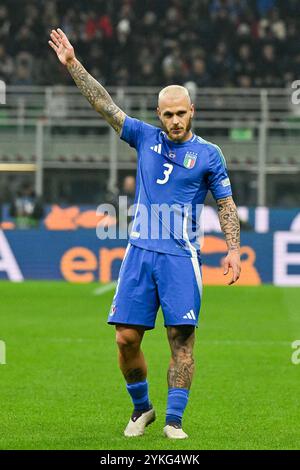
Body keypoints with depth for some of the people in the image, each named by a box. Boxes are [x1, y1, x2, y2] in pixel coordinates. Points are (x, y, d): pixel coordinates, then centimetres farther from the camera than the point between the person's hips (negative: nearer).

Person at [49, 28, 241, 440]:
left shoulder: (208, 155, 5)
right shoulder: (145, 138, 11)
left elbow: (226, 205, 9)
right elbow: (104, 104, 8)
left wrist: (234, 250, -2)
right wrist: (72, 64, 1)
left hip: (181, 255, -2)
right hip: (140, 251, 2)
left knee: (181, 338, -7)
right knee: (127, 337, -1)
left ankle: (174, 420, -2)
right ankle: (141, 409, 18)